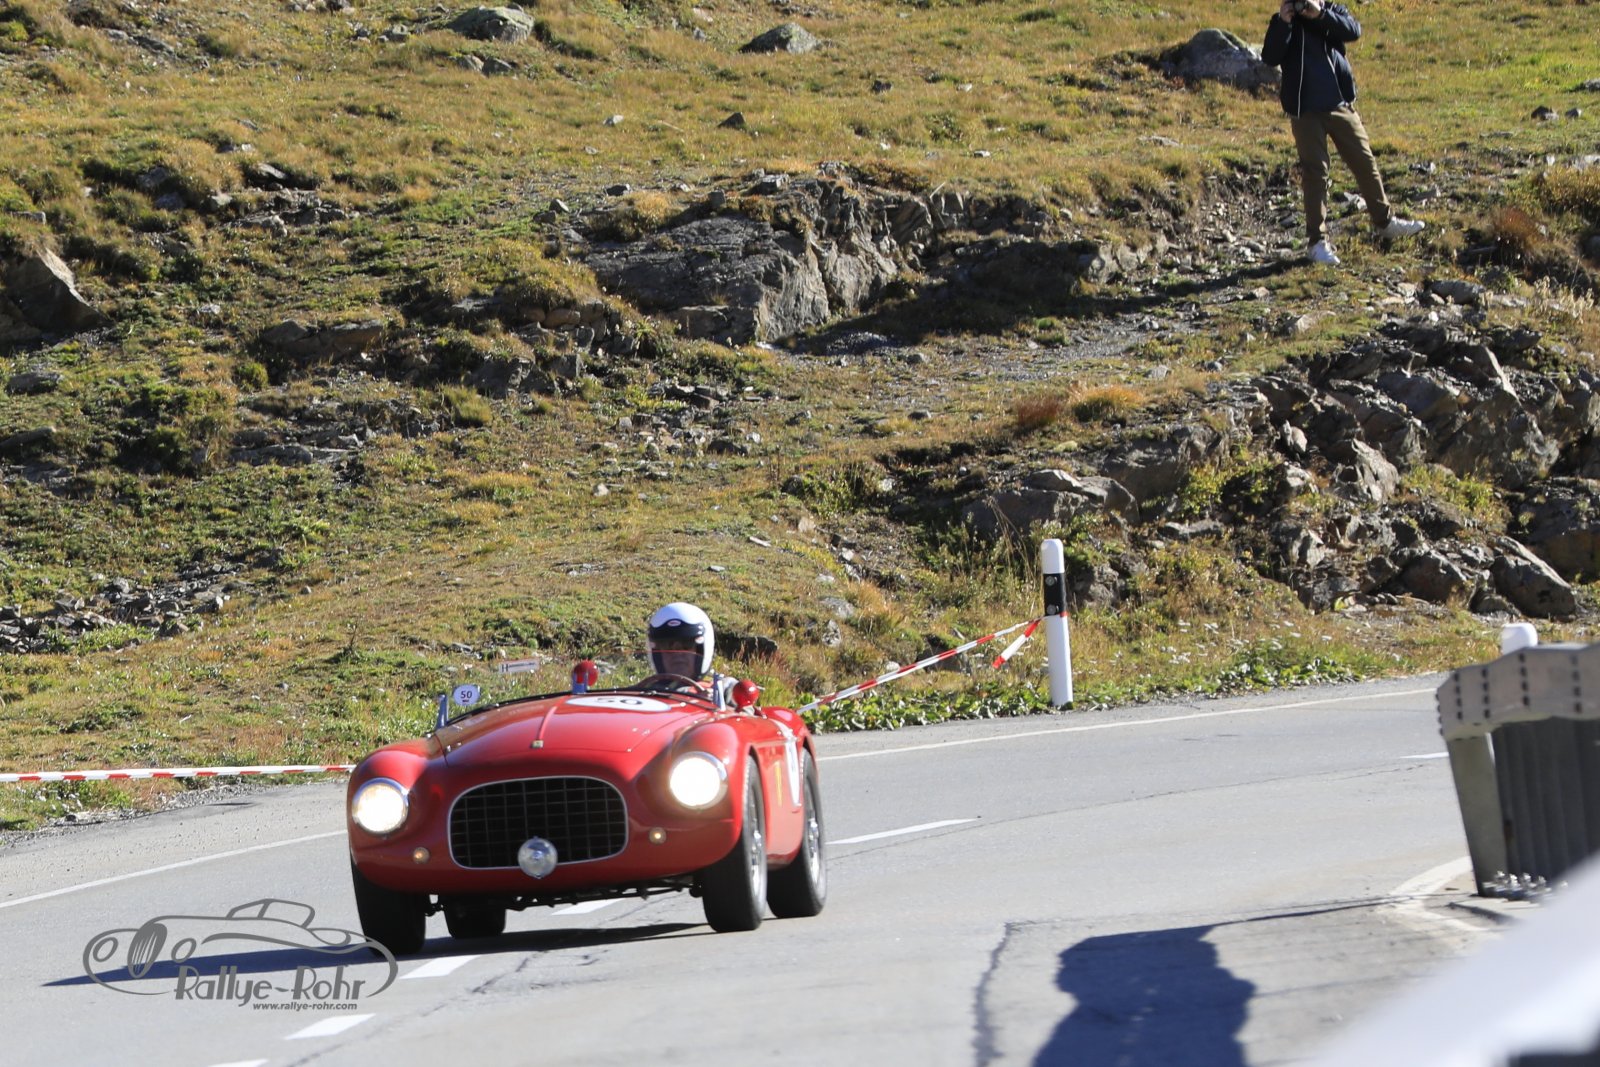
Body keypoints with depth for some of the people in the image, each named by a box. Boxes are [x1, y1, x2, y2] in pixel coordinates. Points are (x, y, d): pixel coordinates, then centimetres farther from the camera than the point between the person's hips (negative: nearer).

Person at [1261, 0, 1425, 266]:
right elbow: (1270, 58, -15)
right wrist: (1283, 23, -24)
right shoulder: (1285, 22, 0)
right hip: (1305, 111, -3)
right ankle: (1317, 240, 1)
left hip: (1340, 104, 3)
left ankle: (1384, 220, 27)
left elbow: (1353, 30, -16)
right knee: (1314, 172, -3)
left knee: (1365, 163, 10)